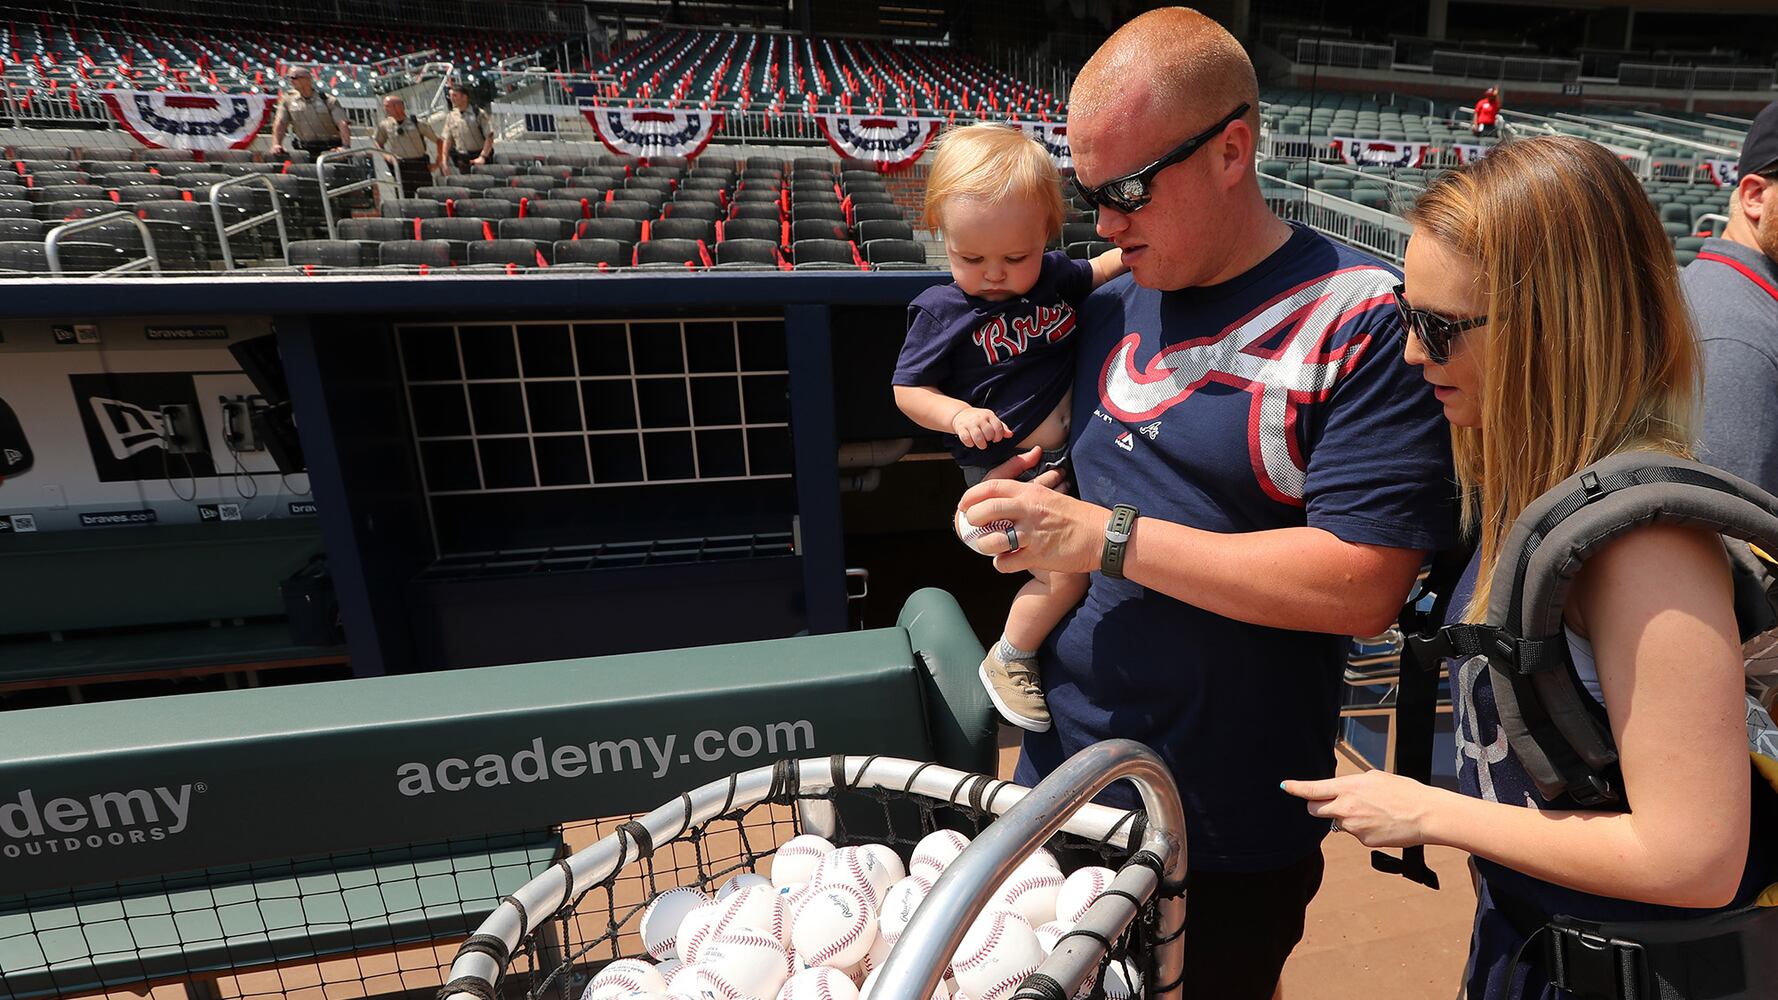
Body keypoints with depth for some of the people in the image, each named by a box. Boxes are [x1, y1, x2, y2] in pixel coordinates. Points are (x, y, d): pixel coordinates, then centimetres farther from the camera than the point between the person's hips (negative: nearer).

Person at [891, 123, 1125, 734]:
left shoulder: (1055, 276, 2)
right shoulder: (941, 311, -12)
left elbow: (1098, 270, 25)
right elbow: (908, 389, -6)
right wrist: (959, 415, -24)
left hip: (1074, 446, 7)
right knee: (1068, 571, -16)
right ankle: (1008, 660, 8)